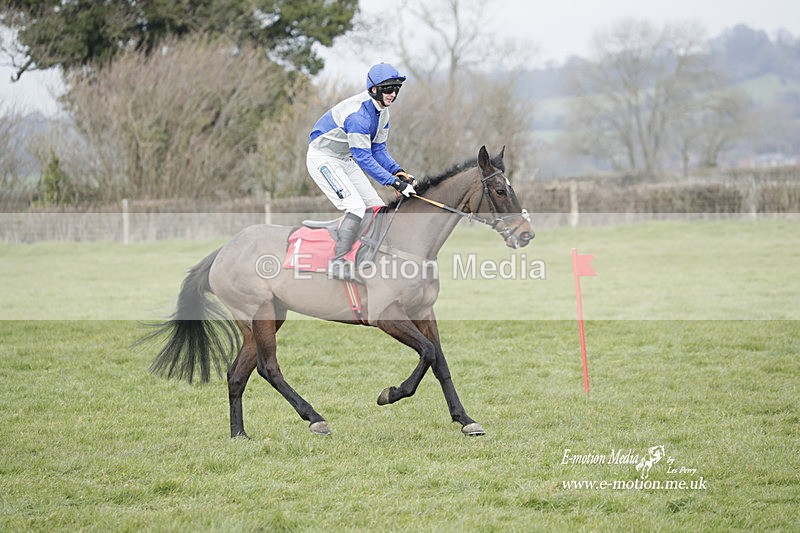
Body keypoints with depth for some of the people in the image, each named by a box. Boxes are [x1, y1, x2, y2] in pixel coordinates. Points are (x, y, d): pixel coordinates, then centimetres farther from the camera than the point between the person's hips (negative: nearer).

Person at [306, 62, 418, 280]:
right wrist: (394, 182, -33)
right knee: (356, 206, -22)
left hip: (345, 160, 10)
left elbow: (378, 149, 6)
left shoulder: (381, 111, 0)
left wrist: (398, 171, -10)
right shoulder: (358, 113, -31)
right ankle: (337, 263, -21)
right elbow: (364, 158, -32)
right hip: (323, 159, -10)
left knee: (376, 208, 4)